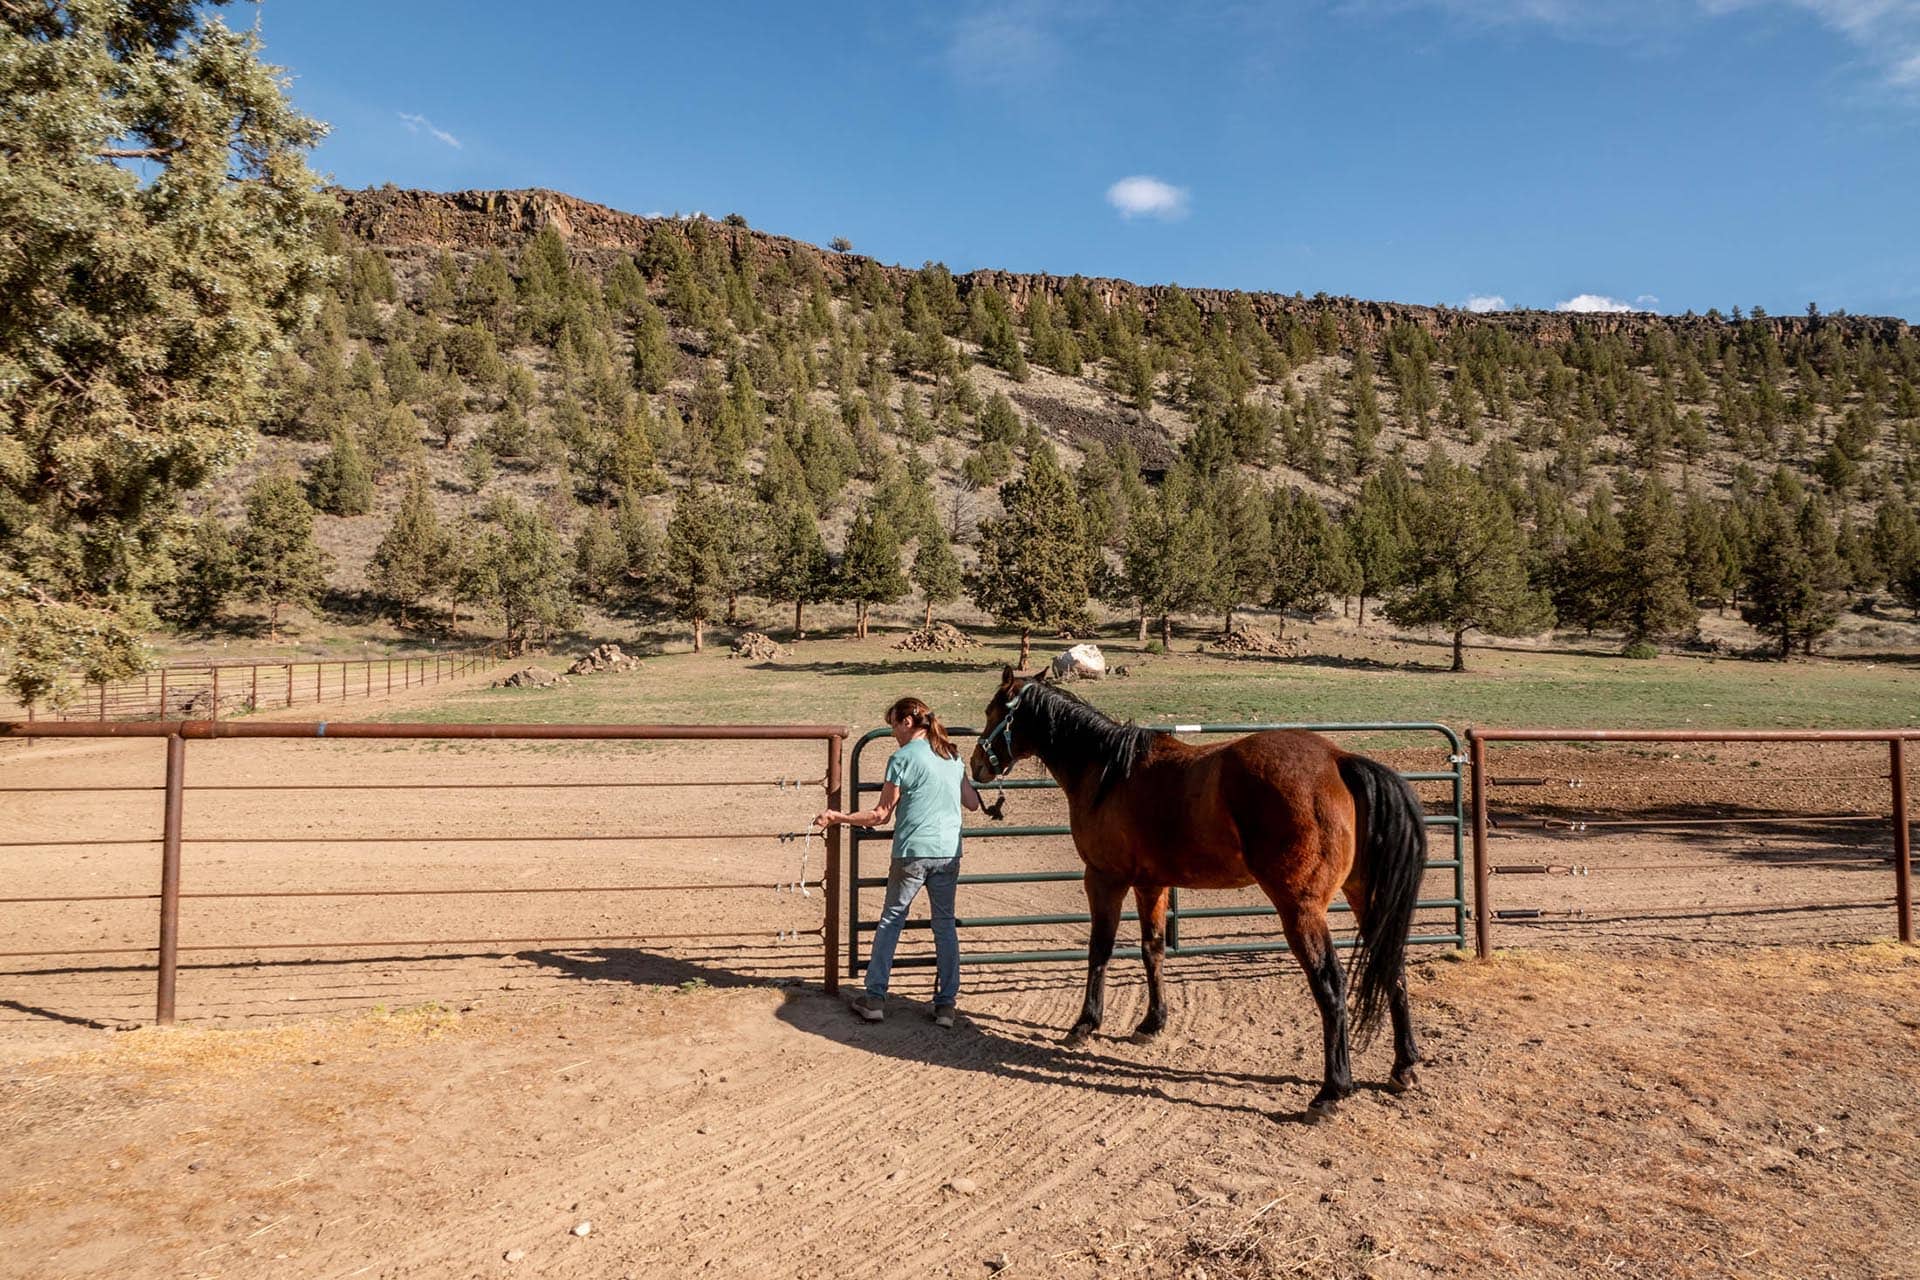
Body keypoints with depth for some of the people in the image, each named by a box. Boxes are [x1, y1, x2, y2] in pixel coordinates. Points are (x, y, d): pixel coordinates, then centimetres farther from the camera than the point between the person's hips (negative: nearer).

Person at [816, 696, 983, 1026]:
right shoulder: (953, 755, 9)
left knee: (891, 920, 9)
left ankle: (875, 998, 14)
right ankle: (946, 1003, 14)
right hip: (949, 852, 5)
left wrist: (838, 817, 2)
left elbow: (881, 815, -6)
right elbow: (973, 803, 15)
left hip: (912, 853, -4)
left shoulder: (903, 758, -7)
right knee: (945, 924, 12)